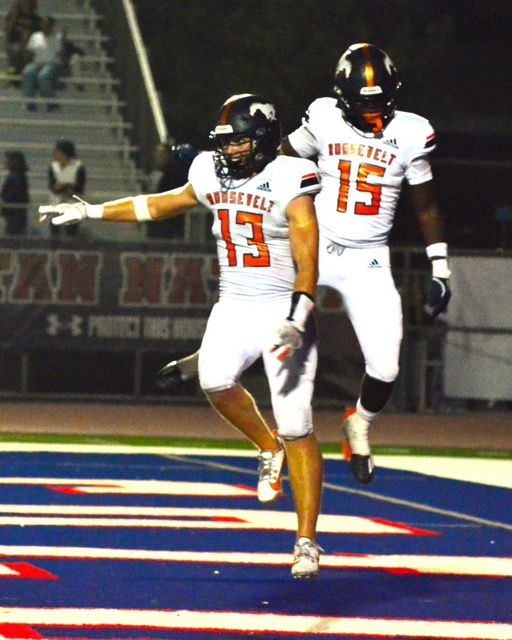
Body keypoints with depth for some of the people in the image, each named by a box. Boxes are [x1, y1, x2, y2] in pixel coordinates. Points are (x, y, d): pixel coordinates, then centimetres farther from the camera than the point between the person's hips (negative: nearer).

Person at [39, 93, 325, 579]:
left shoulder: (289, 180, -13)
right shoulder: (212, 175, 6)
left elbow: (307, 259, -19)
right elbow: (162, 205, 23)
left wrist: (296, 320, -30)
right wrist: (89, 212, 23)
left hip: (283, 309, -5)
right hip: (234, 305, 5)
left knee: (296, 426, -9)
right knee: (215, 380, -26)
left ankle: (307, 543, -2)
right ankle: (268, 449, 5)